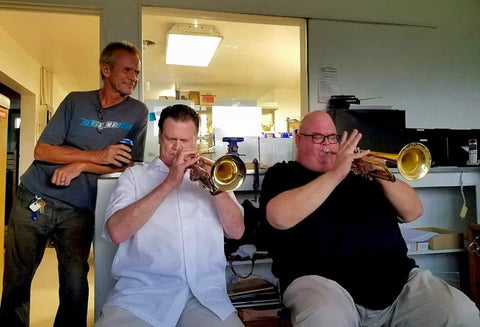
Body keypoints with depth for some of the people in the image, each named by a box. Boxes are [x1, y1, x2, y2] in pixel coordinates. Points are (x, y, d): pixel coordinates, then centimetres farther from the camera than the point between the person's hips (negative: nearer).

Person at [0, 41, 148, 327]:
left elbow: (131, 165, -5)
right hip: (33, 199, 2)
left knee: (75, 286, -3)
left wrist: (80, 166, -15)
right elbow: (42, 151, -3)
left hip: (78, 210, -1)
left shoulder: (137, 112, 0)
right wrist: (98, 156, -16)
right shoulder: (75, 101, 3)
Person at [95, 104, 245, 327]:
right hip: (142, 290, -1)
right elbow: (117, 232, -6)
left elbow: (236, 231, 7)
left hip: (205, 292, 2)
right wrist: (168, 183, -12)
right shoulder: (134, 175, 11)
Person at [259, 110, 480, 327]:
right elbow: (280, 218, -15)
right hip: (324, 281, -4)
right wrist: (336, 174, -14)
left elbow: (413, 212, 16)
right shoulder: (283, 174, 9)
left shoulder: (356, 172, 22)